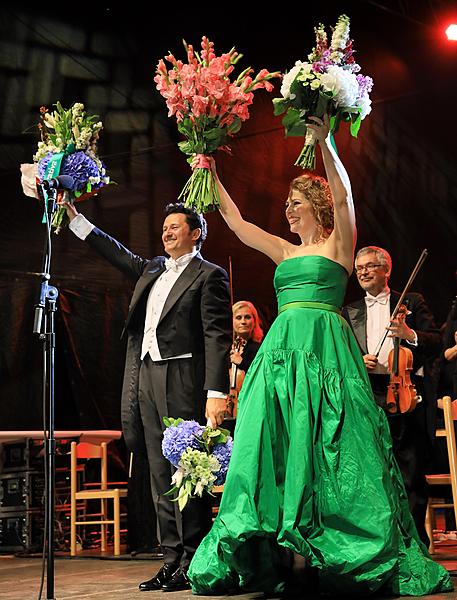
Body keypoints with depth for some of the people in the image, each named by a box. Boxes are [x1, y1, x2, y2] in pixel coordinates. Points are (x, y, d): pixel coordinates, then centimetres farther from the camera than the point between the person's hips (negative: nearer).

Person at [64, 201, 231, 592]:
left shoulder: (209, 276, -2)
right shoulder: (152, 270, 20)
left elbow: (217, 337, -9)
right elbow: (115, 252, 31)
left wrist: (216, 393, -18)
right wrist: (74, 217, 26)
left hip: (182, 382, -7)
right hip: (146, 380, 8)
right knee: (161, 476, 8)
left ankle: (194, 563, 0)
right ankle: (172, 560, 13)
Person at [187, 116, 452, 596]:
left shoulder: (338, 244, 7)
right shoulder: (285, 251, 21)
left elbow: (343, 197, -10)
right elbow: (235, 221, 19)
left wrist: (323, 143, -18)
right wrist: (212, 175, 14)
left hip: (324, 346, -5)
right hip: (282, 348, 6)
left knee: (327, 444, -8)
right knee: (274, 444, -2)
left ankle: (341, 555, -2)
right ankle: (274, 555, -1)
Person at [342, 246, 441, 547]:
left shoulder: (412, 302, 13)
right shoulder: (350, 312, 18)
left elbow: (437, 343, 4)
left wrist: (409, 334, -13)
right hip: (370, 400, 2)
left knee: (412, 474, -1)